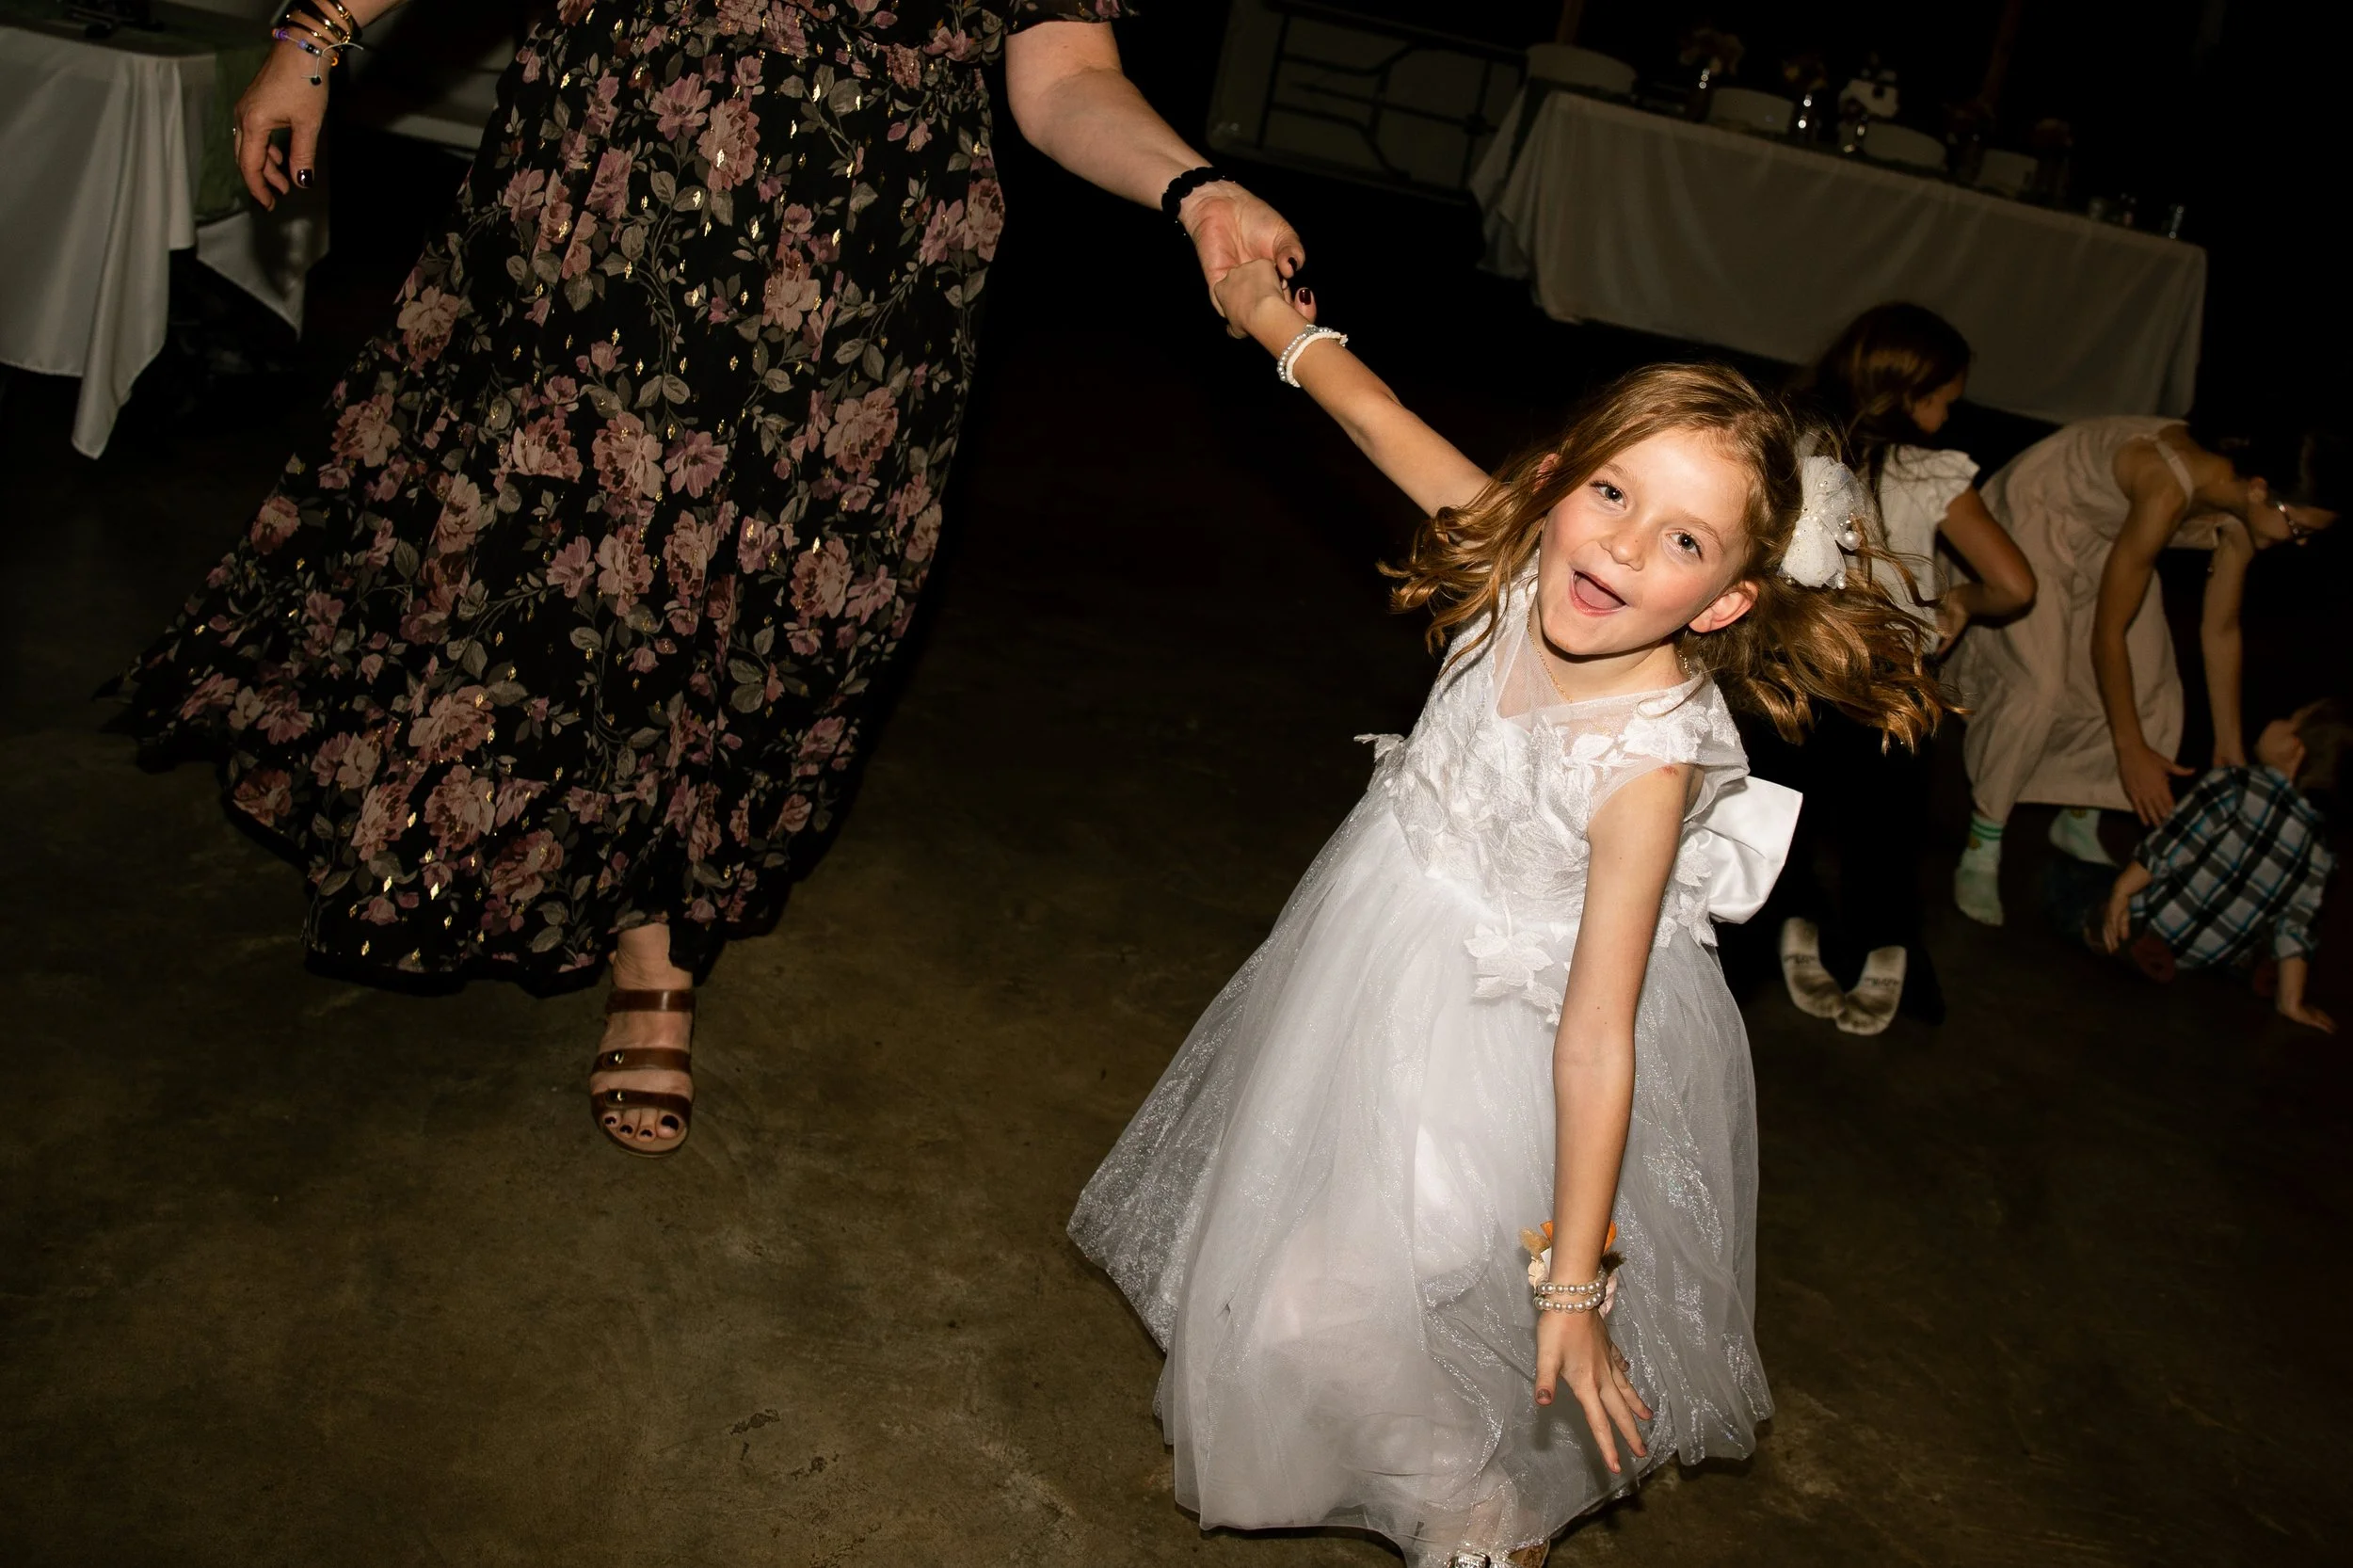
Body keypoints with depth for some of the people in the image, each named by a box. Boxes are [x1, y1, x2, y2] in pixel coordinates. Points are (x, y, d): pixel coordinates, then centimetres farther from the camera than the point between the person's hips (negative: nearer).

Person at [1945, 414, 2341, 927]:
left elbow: (2221, 629, 0)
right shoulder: (2167, 492, -39)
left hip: (2106, 531, 8)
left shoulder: (2241, 512, -14)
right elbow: (2108, 632, -32)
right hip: (2036, 514, -8)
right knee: (2039, 684, -23)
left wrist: (2230, 747, 7)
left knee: (2148, 691, 2)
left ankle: (2077, 822, 23)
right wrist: (2131, 751, -25)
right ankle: (1980, 854, -11)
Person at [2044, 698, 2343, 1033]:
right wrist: (2291, 1001, 4)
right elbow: (2298, 927, -2)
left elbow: (2167, 846, -18)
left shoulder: (2233, 785, -15)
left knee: (2058, 874, 6)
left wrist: (2121, 891, -11)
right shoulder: (2319, 852, -1)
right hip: (2220, 954, 7)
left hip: (2151, 926, -7)